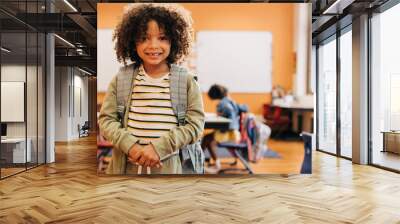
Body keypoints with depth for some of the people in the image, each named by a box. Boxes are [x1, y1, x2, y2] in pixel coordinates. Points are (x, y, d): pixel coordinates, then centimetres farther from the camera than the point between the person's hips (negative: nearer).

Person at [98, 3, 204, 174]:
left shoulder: (186, 81, -5)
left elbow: (195, 124, -8)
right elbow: (106, 119, 0)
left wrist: (159, 147, -17)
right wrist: (130, 145, -16)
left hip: (167, 167, -1)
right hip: (127, 165, 1)